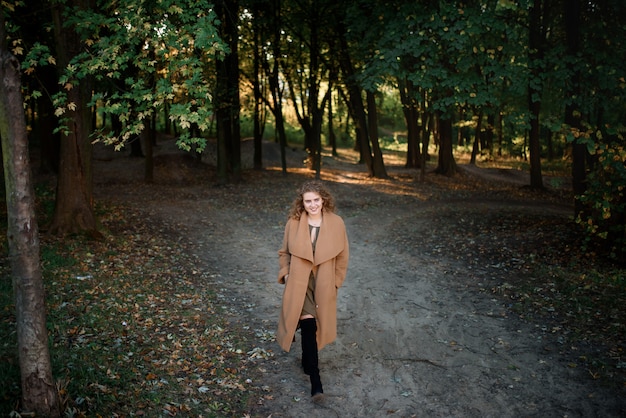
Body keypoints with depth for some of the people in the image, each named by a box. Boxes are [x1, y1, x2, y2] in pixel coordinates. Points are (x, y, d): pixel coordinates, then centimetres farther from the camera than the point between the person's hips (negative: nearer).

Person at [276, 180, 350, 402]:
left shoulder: (336, 223, -8)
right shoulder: (294, 222, -7)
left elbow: (342, 255, 2)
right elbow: (284, 252, 7)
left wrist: (336, 281, 2)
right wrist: (285, 274, -3)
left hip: (323, 284, 1)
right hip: (299, 283, -1)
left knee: (314, 325, 15)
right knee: (308, 325, -9)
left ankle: (307, 359, 43)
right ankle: (315, 380, -3)